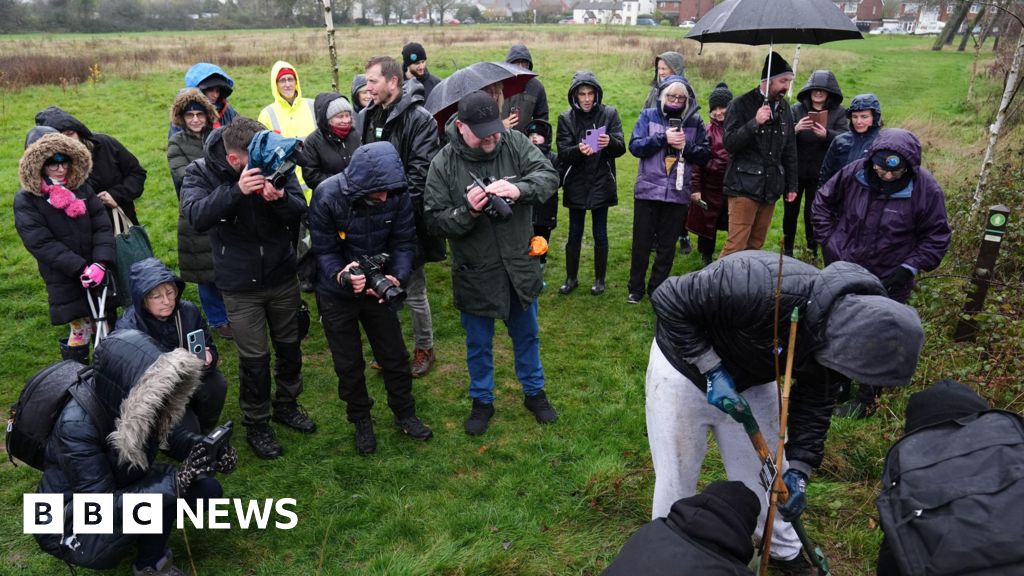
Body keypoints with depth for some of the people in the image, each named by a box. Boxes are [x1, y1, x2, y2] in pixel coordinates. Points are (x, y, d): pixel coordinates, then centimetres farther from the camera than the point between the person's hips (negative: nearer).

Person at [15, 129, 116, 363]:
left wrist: (101, 263, -17)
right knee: (81, 332, -1)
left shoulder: (81, 187, 5)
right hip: (65, 282, -4)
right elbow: (41, 243, -13)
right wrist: (80, 268, -22)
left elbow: (102, 227, -1)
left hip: (99, 274, 4)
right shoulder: (26, 200, -6)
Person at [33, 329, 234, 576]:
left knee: (207, 490, -10)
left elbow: (164, 431, 3)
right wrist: (176, 482, -38)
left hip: (122, 486, 6)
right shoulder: (77, 425, -34)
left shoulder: (133, 399, -18)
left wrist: (201, 446, -18)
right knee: (164, 486, -28)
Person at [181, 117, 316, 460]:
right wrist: (236, 190, -43)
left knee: (290, 347, 18)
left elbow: (300, 211, -12)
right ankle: (256, 424, 28)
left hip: (282, 277, 3)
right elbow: (196, 217, -30)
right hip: (240, 285, -3)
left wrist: (281, 198, -34)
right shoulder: (201, 172, -14)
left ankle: (286, 405, 43)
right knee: (254, 358, 5)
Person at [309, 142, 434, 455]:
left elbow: (404, 242, -11)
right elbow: (324, 250, -18)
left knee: (395, 355, 13)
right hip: (337, 292, -2)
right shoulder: (327, 197, -26)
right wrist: (341, 275, -38)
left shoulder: (397, 195, -19)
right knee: (348, 363, 12)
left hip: (378, 287, 2)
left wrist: (396, 277, -29)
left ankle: (404, 414, 35)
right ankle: (361, 420, 35)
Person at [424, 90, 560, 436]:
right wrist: (468, 212, -31)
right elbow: (435, 220, -13)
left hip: (520, 265, 2)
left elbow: (549, 176, -15)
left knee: (527, 335, 21)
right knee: (478, 344, 16)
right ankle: (482, 401, 39)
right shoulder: (443, 164, -13)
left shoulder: (515, 143, -8)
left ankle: (534, 392, 43)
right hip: (475, 274, -2)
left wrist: (519, 189, -35)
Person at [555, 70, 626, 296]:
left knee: (600, 235, 8)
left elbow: (621, 148, -7)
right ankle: (571, 278, 24)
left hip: (601, 184, 0)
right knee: (574, 234, 10)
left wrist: (610, 142, -30)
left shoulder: (609, 114, -2)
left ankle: (599, 279, 23)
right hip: (576, 185, 0)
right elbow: (563, 153, -8)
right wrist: (578, 150, -30)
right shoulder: (566, 118, -1)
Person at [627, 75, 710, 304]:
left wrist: (686, 146, -13)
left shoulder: (695, 121, 5)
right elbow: (635, 146, -9)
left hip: (678, 193, 1)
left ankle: (657, 288, 24)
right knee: (642, 242, 6)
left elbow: (705, 155, 3)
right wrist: (663, 138, -18)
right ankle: (635, 288, 20)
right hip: (648, 190, -1)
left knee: (667, 245, 10)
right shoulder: (649, 116, 1)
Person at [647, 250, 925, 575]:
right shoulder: (758, 287, -43)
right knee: (677, 479, 6)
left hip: (750, 381, 5)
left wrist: (798, 470, -7)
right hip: (685, 368, -5)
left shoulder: (834, 332, -19)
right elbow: (669, 299, -31)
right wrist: (711, 369, -31)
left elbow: (816, 401, -4)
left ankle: (784, 549, 45)